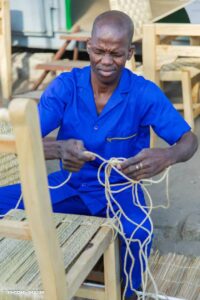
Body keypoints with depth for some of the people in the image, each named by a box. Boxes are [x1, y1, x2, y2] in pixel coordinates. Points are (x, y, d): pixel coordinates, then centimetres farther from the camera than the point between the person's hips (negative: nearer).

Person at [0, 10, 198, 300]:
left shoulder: (145, 93, -16)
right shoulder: (65, 85, -13)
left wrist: (166, 156, -40)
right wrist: (59, 149, -46)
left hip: (120, 189, -2)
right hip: (71, 184, 3)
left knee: (138, 235, -34)